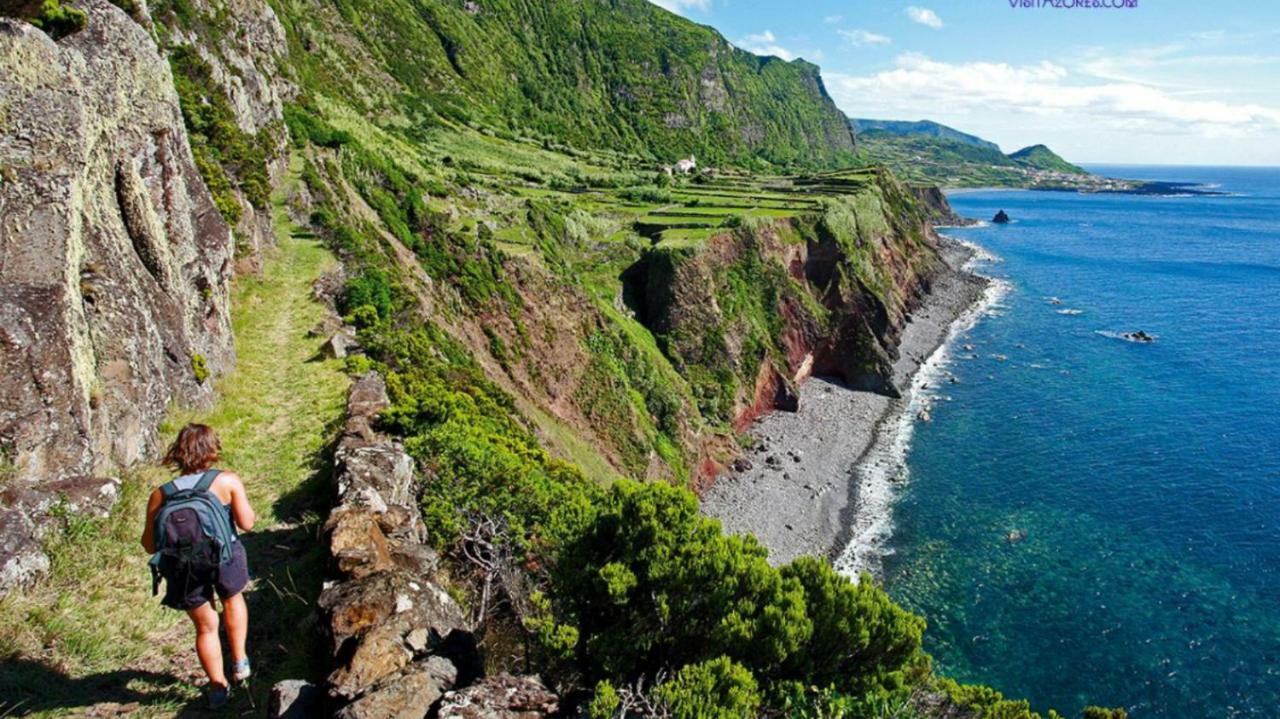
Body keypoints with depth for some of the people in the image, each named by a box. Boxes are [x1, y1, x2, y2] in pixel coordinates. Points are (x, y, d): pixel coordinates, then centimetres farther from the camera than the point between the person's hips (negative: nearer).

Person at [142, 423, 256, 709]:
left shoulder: (160, 496, -8)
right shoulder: (227, 481, -13)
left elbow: (150, 545, -3)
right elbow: (247, 523, -10)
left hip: (186, 571, 1)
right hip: (225, 559, -1)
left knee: (206, 626, 22)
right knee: (233, 599, 32)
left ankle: (219, 686, 35)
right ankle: (239, 662, 38)